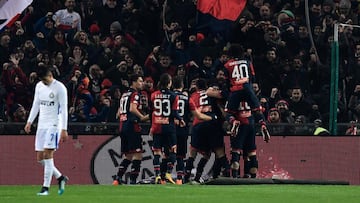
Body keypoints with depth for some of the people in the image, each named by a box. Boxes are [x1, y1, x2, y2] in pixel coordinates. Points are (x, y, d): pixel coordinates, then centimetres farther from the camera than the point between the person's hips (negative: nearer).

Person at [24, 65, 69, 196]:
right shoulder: (39, 86, 11)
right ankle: (60, 178, 20)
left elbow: (64, 109, -10)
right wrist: (29, 122, 11)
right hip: (41, 125, 7)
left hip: (54, 125, -7)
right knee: (40, 158, 3)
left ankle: (46, 187, -12)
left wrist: (64, 129, -14)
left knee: (47, 154, -15)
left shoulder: (59, 88, -9)